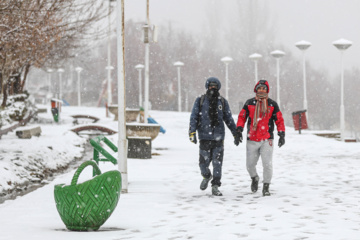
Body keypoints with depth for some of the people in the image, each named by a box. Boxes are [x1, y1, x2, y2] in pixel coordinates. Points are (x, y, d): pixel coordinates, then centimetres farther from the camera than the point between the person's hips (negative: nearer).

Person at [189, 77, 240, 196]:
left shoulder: (222, 102, 9)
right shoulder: (200, 100, 4)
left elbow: (229, 119, 14)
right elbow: (194, 117, 1)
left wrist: (236, 134, 14)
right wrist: (192, 132, -11)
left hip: (218, 137, 1)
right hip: (204, 137, -1)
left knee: (217, 162, -3)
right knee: (204, 162, 1)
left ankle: (215, 186, 4)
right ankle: (206, 176, 33)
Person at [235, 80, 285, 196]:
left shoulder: (272, 104, 5)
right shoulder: (249, 103, 8)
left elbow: (279, 120, 7)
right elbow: (242, 117, 11)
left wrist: (281, 134, -3)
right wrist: (239, 130, -4)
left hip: (267, 140, -1)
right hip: (252, 140, 1)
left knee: (267, 165, -9)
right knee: (250, 165, 6)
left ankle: (266, 187, 5)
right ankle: (254, 178, 37)